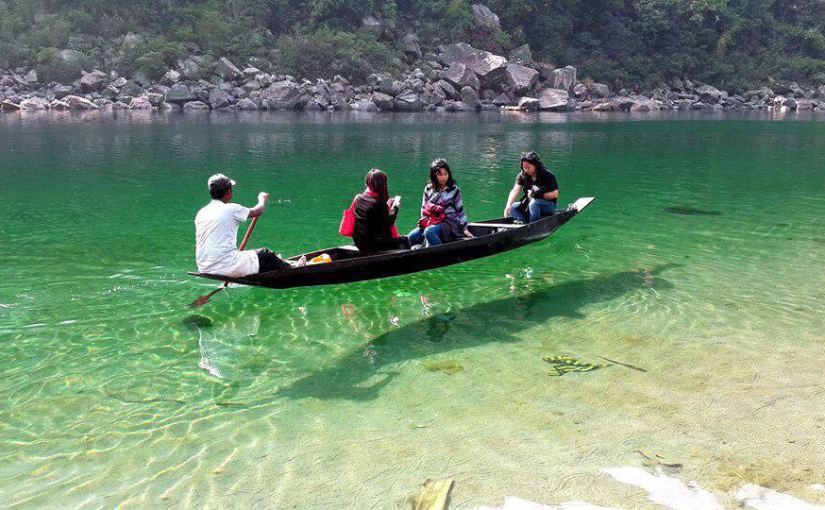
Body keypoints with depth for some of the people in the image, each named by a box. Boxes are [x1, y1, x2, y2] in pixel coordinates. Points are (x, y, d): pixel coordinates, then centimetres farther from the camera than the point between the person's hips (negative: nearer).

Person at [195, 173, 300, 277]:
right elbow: (257, 211, 6)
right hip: (225, 267, -8)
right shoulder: (230, 209, -10)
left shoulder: (200, 213, 10)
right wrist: (262, 199, 28)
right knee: (266, 254, 9)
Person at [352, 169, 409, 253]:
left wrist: (387, 206, 15)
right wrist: (395, 207, 4)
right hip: (370, 245, -9)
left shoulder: (359, 198, 4)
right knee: (404, 241, 0)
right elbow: (388, 223, -8)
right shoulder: (378, 203, -20)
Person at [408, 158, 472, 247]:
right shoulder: (428, 189, 8)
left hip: (449, 222, -4)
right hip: (429, 222, 4)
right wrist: (427, 221, -1)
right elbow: (424, 208, 15)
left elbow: (460, 210, 4)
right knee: (412, 236, -19)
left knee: (429, 232, -34)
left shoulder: (454, 190, 0)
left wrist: (464, 228, 3)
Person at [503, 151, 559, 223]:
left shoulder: (547, 175, -15)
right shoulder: (522, 175, -4)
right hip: (529, 204, 5)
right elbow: (515, 190, -17)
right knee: (513, 207, -17)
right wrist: (508, 205, -32)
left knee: (534, 202, -36)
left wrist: (540, 195, -24)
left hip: (549, 205, -5)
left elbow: (555, 194, -14)